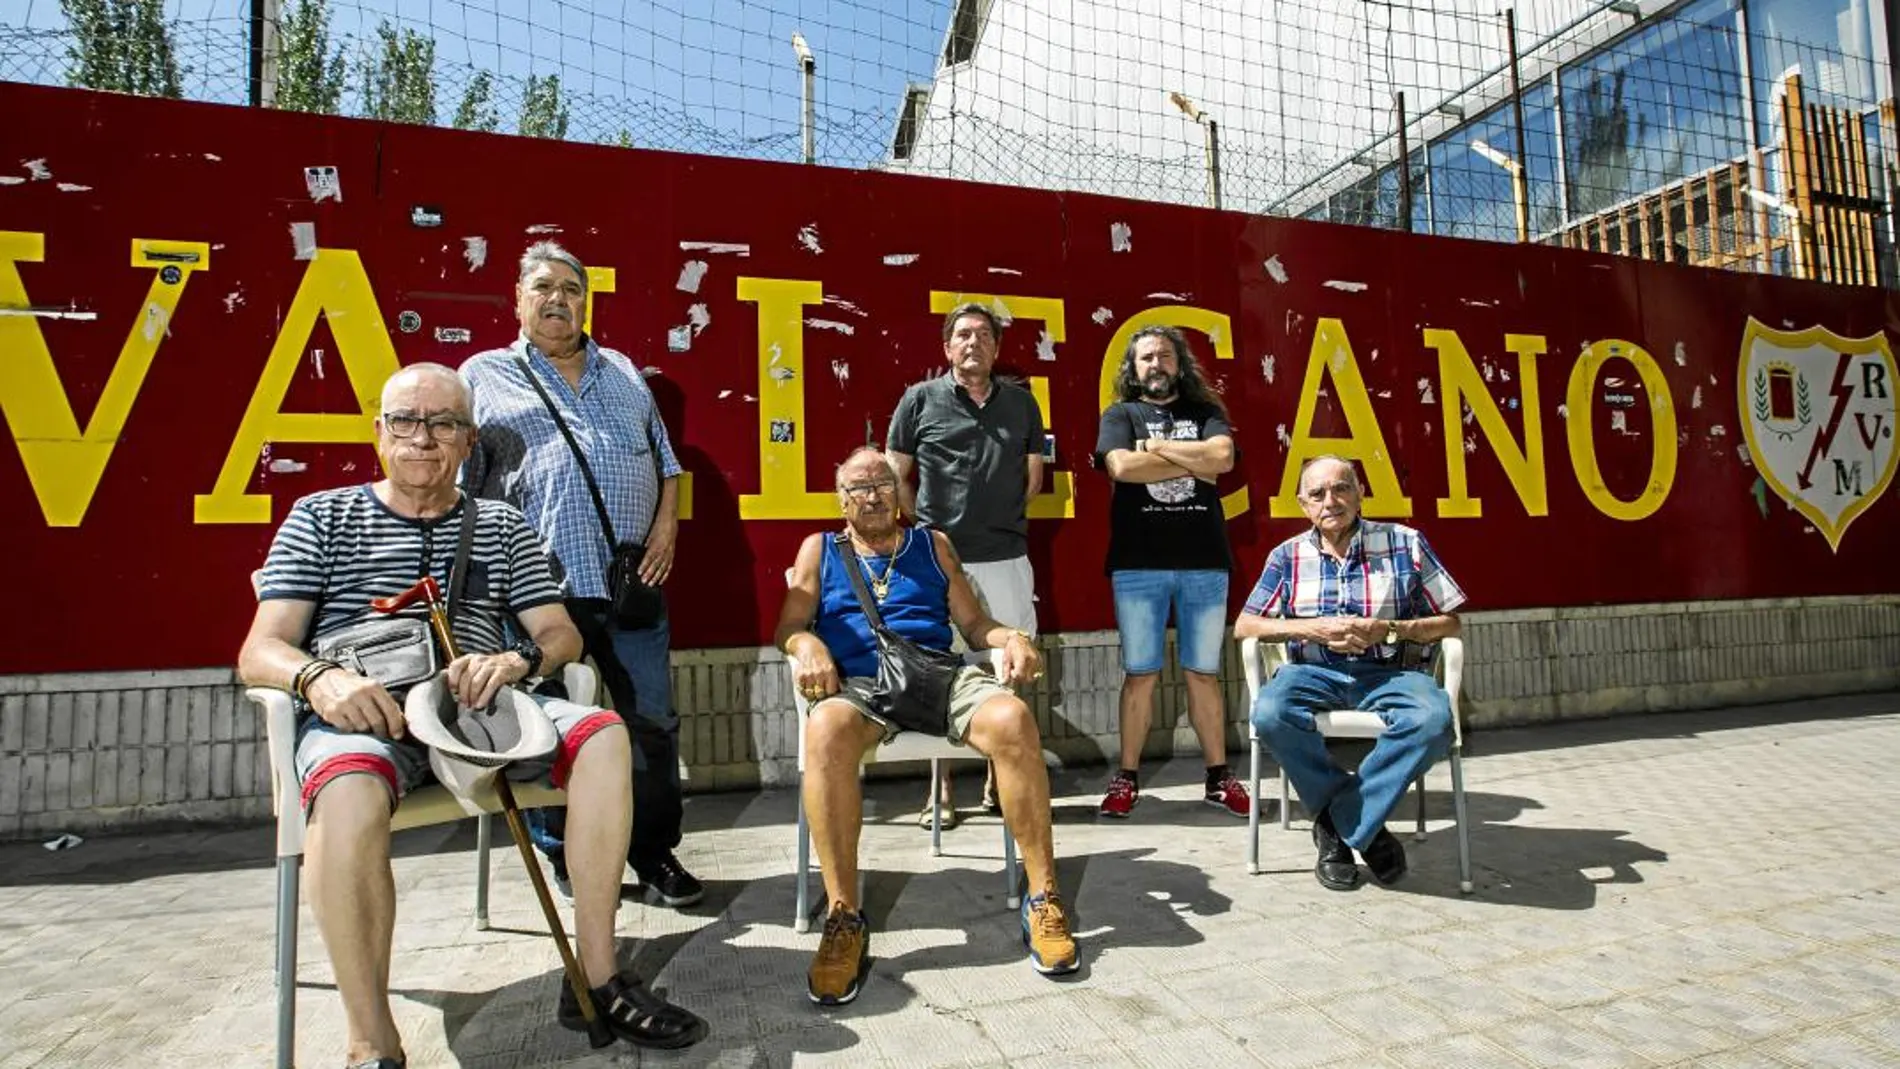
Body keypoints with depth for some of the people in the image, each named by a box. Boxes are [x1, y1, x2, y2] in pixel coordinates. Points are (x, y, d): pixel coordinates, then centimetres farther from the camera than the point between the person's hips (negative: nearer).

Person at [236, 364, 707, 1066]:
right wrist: (320, 678, -21)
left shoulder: (500, 526, 18)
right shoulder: (322, 517, 12)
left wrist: (516, 659, -13)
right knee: (349, 793, -37)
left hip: (478, 706, 3)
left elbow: (561, 635, 11)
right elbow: (259, 652, 3)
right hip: (362, 715, -2)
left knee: (603, 735, -23)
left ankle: (596, 981, -15)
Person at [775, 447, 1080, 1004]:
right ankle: (844, 918, -29)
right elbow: (789, 626, 11)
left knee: (1012, 719, -31)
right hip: (857, 683, -1)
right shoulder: (820, 550, 22)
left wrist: (1011, 638, -2)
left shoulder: (932, 545, 25)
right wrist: (808, 646, -13)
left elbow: (973, 623, 20)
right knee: (826, 730, -38)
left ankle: (1043, 899, -19)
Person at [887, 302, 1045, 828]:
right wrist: (928, 528, 3)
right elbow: (897, 477, 7)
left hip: (1007, 558, 3)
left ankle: (999, 780, 24)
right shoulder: (920, 399, 3)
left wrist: (1000, 519, 12)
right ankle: (942, 789, 13)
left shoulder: (1021, 402, 11)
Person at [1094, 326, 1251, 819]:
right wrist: (1192, 463, -6)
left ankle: (1219, 777, 18)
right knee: (1139, 673, 3)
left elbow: (1223, 456, -7)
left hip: (1205, 562, 2)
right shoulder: (1120, 415, 8)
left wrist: (1156, 447, -5)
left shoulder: (1206, 411, 13)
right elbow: (1122, 467, -11)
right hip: (1138, 563, -1)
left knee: (1204, 672, 8)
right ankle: (1127, 777, 13)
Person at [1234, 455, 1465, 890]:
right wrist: (1313, 629, -9)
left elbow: (1450, 622, 8)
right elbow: (1244, 626, 5)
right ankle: (1364, 827, -12)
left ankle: (1339, 822, -15)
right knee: (1270, 713, -33)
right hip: (1314, 671, 1)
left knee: (1433, 720, -34)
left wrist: (1389, 630, -11)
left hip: (1391, 671, 0)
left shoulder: (1405, 544, 5)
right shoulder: (1288, 556, 7)